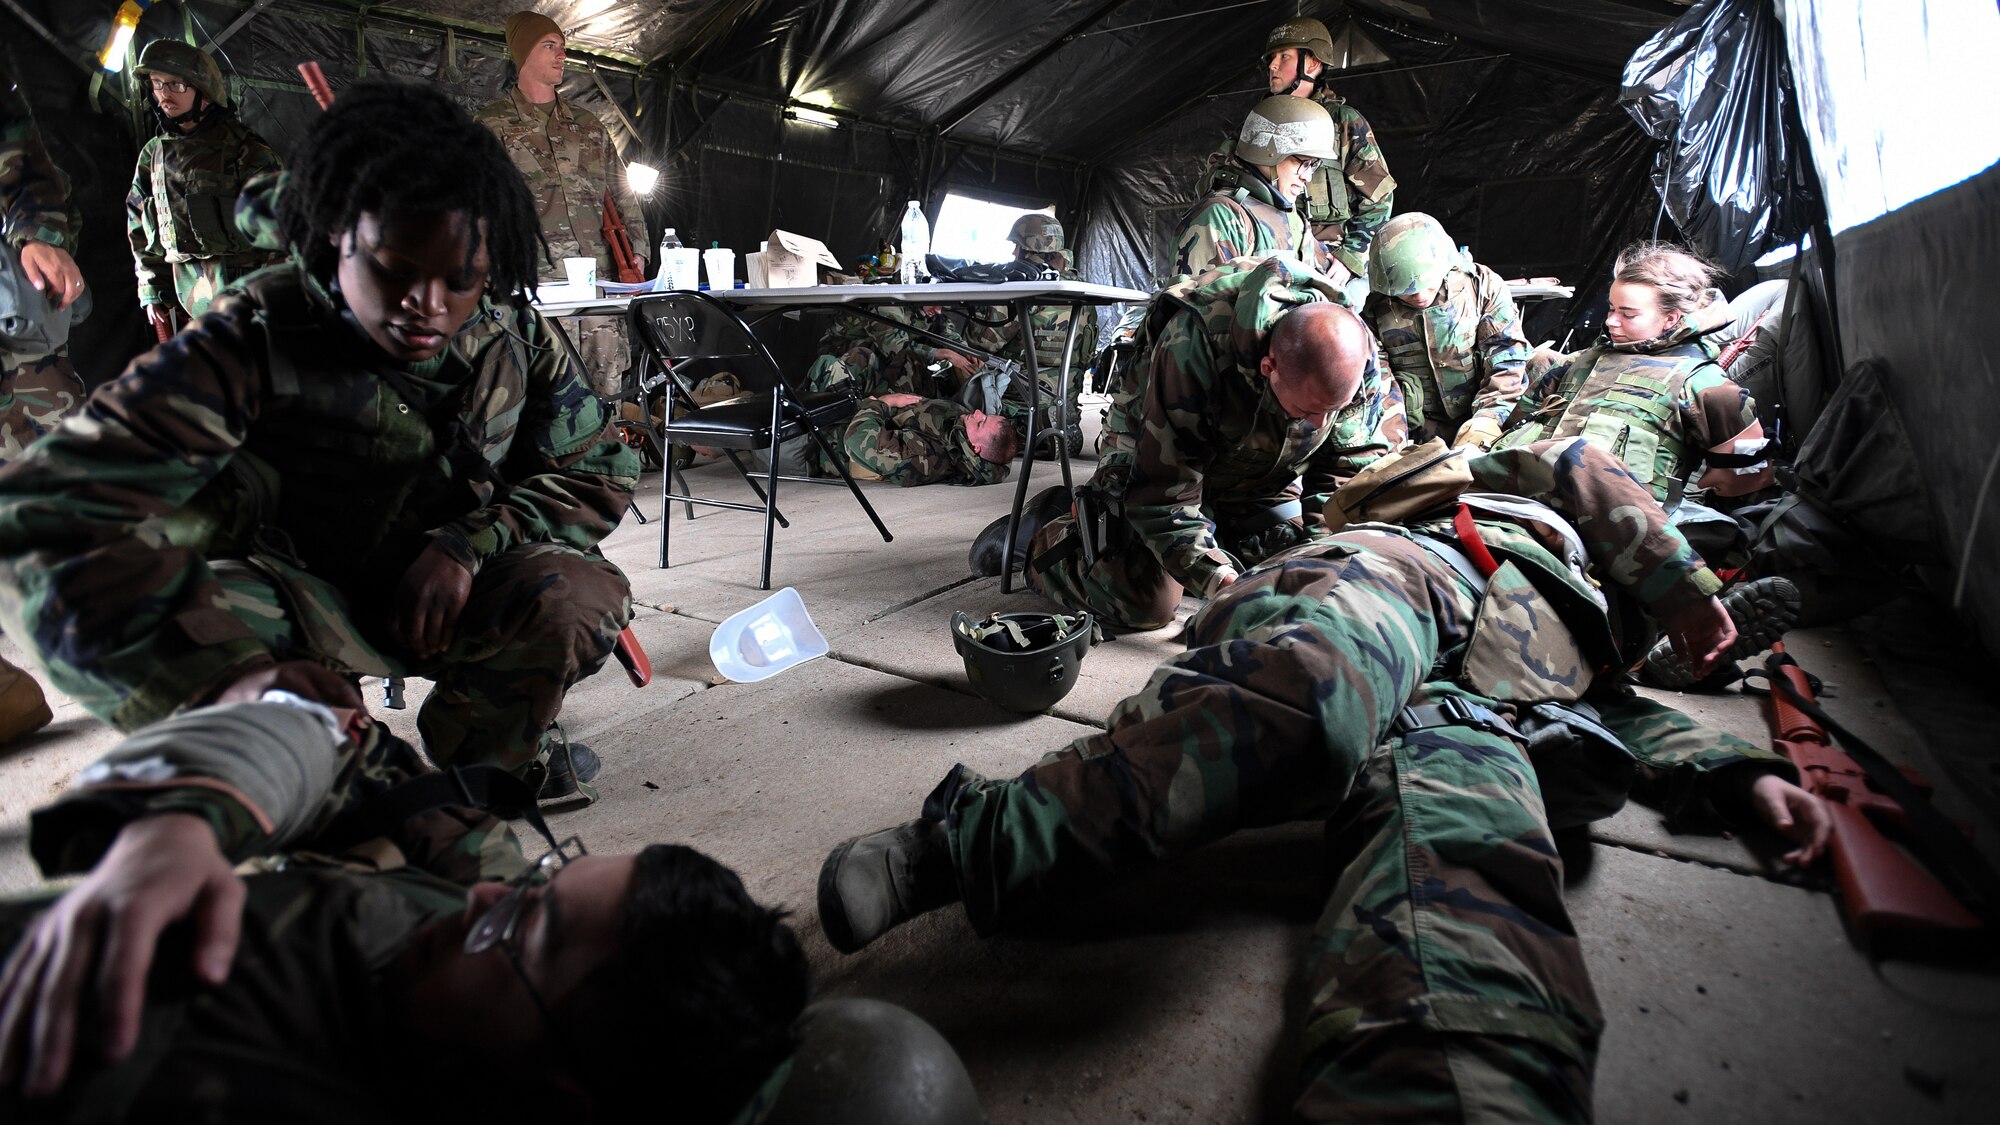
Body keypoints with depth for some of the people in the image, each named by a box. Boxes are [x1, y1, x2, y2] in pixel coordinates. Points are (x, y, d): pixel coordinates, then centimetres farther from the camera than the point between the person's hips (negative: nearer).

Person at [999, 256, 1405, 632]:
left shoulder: (1359, 352, -24)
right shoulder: (1193, 344, -40)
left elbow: (1350, 467, -10)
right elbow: (1163, 489, -34)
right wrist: (1219, 580, -40)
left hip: (1260, 478, 6)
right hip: (1155, 460, -5)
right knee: (1145, 603, -17)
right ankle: (1043, 535, 8)